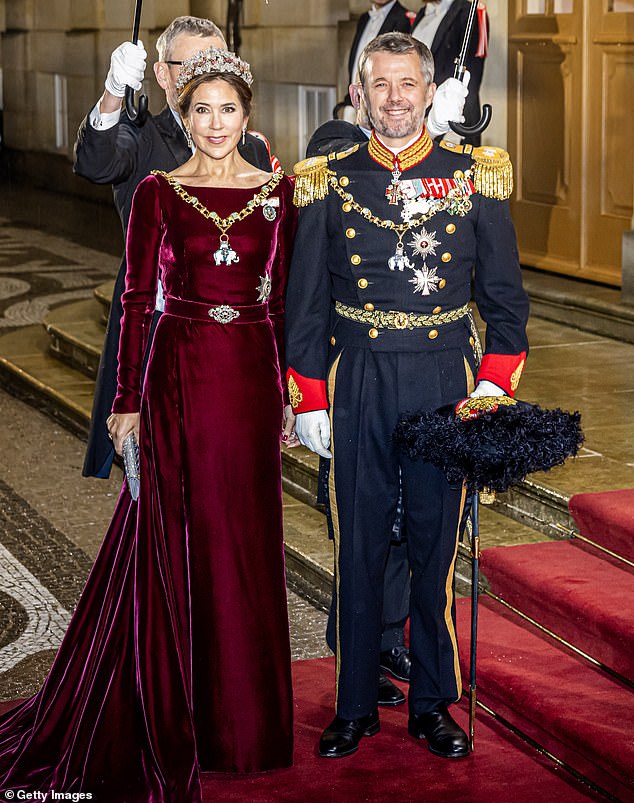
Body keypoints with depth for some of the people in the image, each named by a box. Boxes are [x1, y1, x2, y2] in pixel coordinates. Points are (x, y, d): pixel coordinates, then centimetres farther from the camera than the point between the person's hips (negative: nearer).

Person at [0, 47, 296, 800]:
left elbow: (284, 300, 7)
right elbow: (137, 300, -2)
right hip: (179, 374, -2)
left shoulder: (278, 192, 5)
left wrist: (289, 394, 5)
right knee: (176, 537, 4)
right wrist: (127, 402, -6)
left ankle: (243, 707, 24)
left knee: (247, 537, 8)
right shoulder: (158, 193, -1)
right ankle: (176, 711, 17)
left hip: (250, 375, 2)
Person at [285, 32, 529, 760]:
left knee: (436, 546, 7)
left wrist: (496, 386, -2)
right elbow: (306, 304, 6)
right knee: (358, 548, 7)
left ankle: (433, 705, 21)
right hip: (357, 382, 0)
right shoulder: (328, 184, 3)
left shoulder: (473, 178, 3)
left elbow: (504, 296, 7)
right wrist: (309, 401, 3)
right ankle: (355, 706, 20)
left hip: (446, 381, 0)